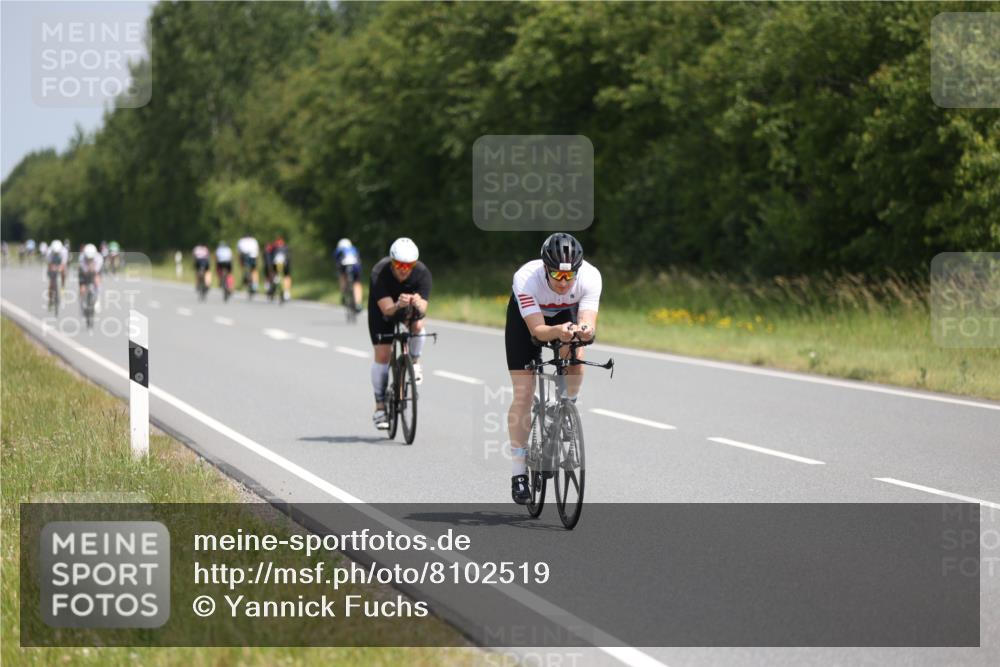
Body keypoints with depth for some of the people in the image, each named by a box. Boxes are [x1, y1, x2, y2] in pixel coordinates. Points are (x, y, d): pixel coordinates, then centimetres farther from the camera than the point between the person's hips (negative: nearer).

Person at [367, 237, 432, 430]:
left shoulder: (422, 273, -30)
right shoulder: (379, 273, -35)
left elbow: (423, 307, -36)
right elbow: (386, 309, -41)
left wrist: (418, 304, -59)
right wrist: (398, 305, -62)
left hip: (409, 308, 1)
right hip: (382, 309, -1)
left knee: (417, 325, -32)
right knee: (382, 354, -10)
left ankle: (414, 362, -1)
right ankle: (380, 407, 1)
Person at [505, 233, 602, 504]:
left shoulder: (590, 276, -34)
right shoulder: (526, 279, -39)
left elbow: (589, 323, -40)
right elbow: (537, 330, -42)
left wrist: (584, 330, -63)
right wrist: (558, 331, -62)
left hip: (566, 314, 2)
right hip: (525, 318, -2)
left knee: (575, 357, -30)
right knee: (524, 394, -9)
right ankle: (518, 472, -2)